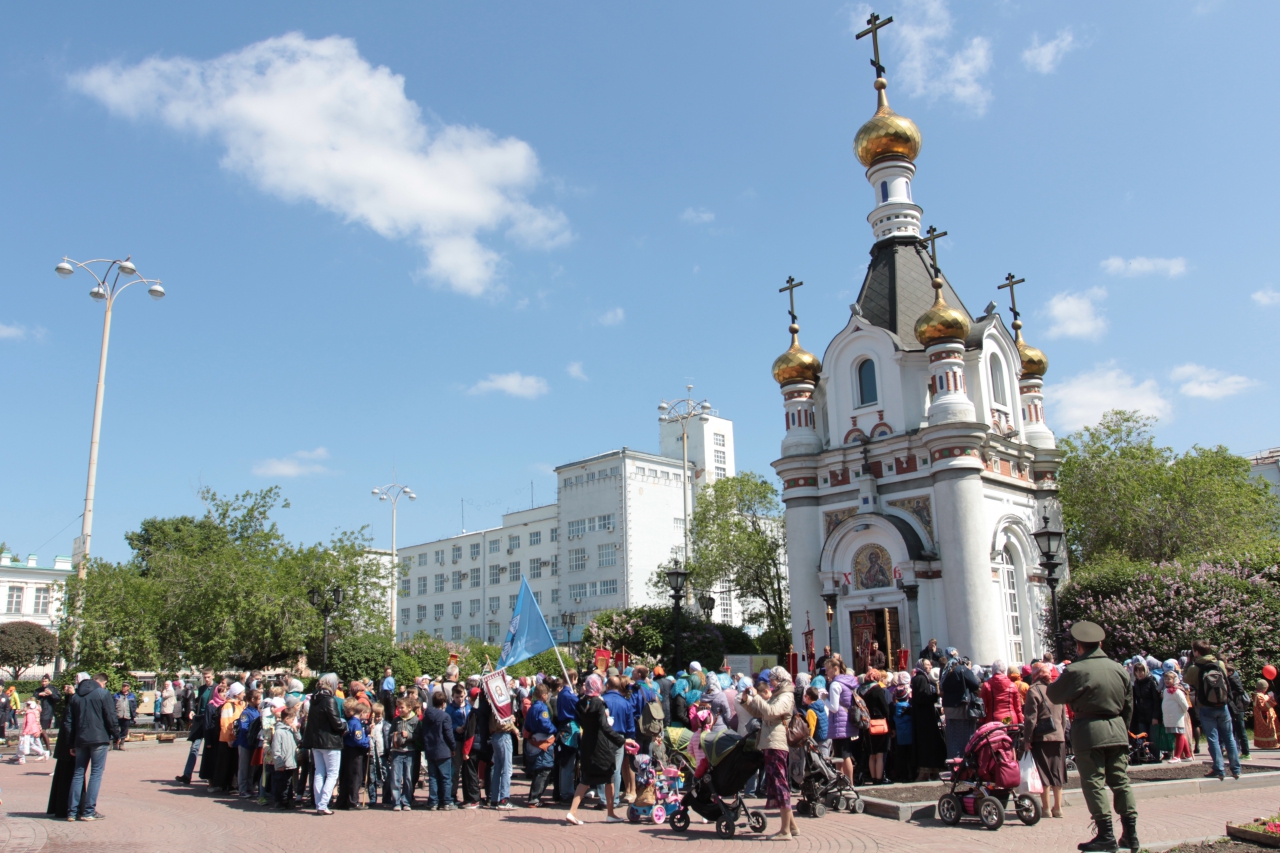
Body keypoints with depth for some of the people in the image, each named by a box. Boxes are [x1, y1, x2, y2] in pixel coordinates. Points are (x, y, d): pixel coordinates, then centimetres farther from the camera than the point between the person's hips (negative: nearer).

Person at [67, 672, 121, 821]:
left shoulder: (76, 696, 13)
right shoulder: (103, 694, -5)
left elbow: (70, 721, 13)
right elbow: (111, 717, -10)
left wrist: (72, 743, 16)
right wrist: (116, 735, 2)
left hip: (80, 740, 5)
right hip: (99, 739, -5)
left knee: (78, 773, 12)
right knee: (96, 773, 0)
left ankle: (72, 811, 10)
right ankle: (88, 811, -2)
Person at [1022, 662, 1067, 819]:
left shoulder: (1033, 690, -9)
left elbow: (1030, 717, -13)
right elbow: (1063, 716, 12)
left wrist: (1026, 739, -9)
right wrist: (1063, 733, 20)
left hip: (1041, 737, -5)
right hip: (1058, 736, 5)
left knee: (1043, 772, 2)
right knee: (1057, 772, 11)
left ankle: (1046, 808, 5)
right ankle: (1058, 807, 15)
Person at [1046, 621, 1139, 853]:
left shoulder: (1075, 670, -11)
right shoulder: (1118, 669, 6)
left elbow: (1053, 695, 0)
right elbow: (1129, 705, 14)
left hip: (1089, 731, -6)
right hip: (1117, 729, 6)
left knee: (1094, 782, -1)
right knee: (1120, 781, 11)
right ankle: (1130, 834, 13)